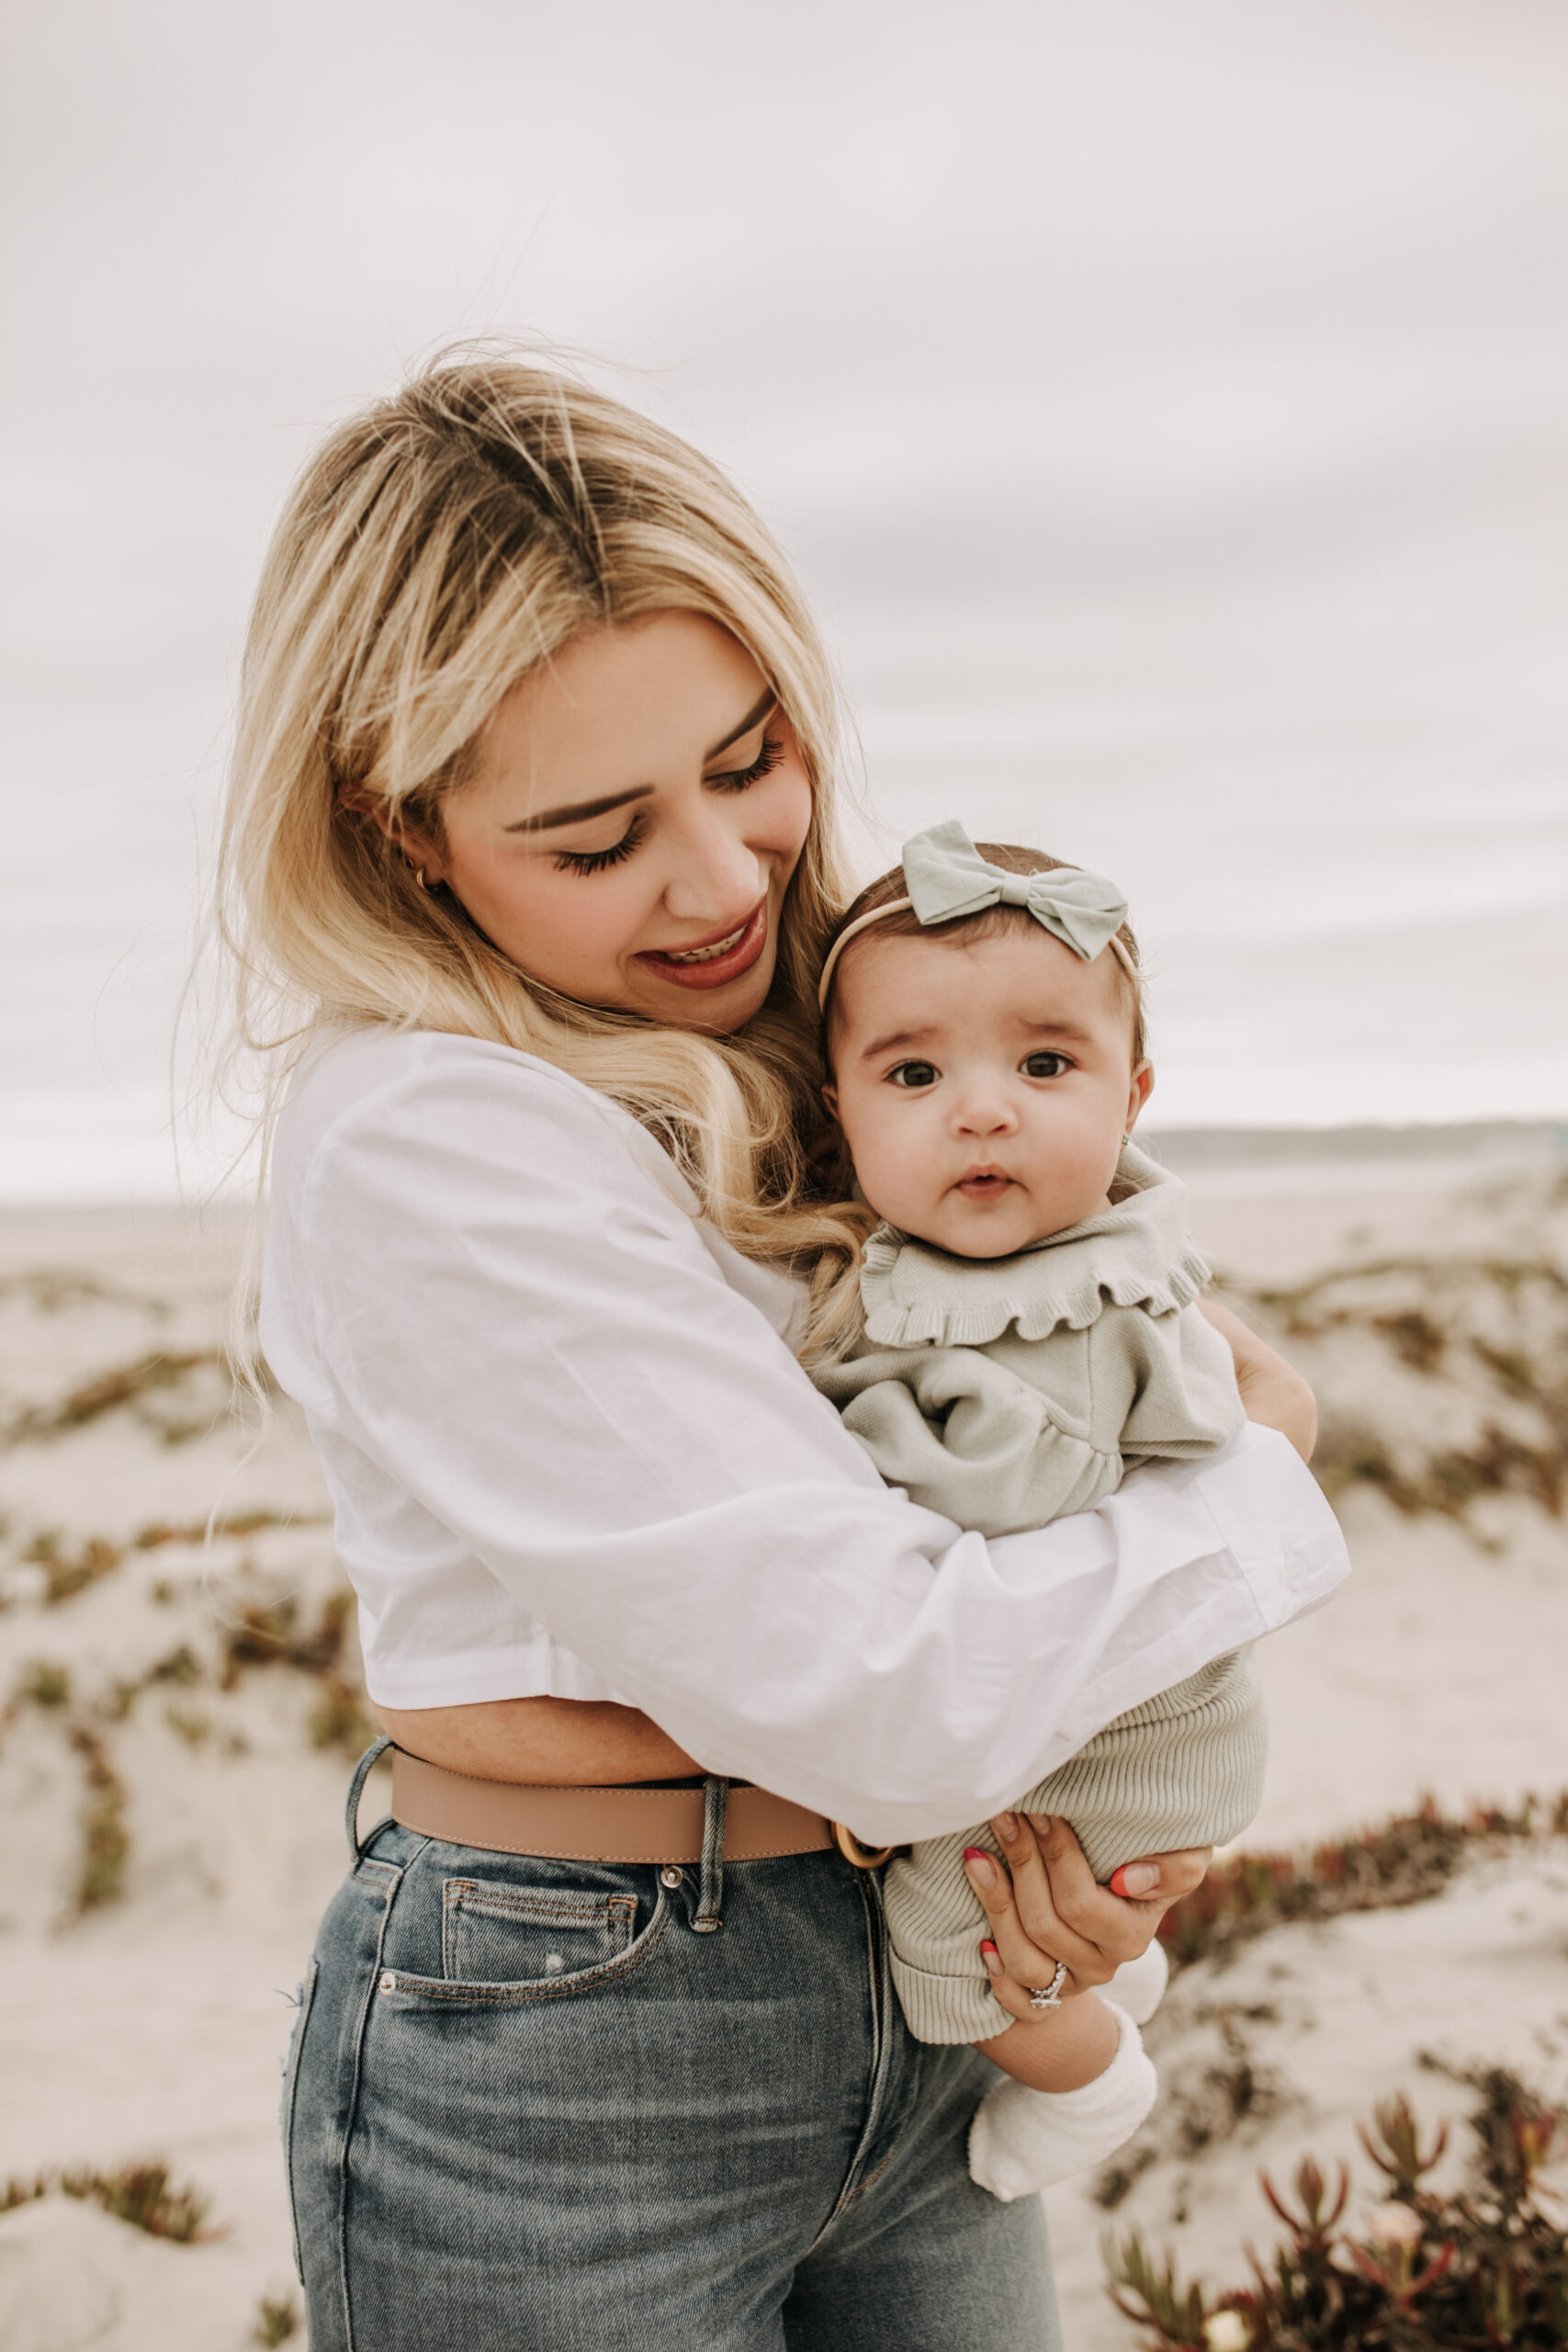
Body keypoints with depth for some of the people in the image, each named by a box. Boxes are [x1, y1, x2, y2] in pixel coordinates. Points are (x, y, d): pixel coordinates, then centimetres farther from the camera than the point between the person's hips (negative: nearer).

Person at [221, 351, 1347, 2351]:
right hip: (559, 2083, -6)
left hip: (917, 1996, 7)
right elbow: (884, 1700, -26)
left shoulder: (813, 1046, 2)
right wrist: (1267, 1476, -10)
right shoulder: (430, 1148, -24)